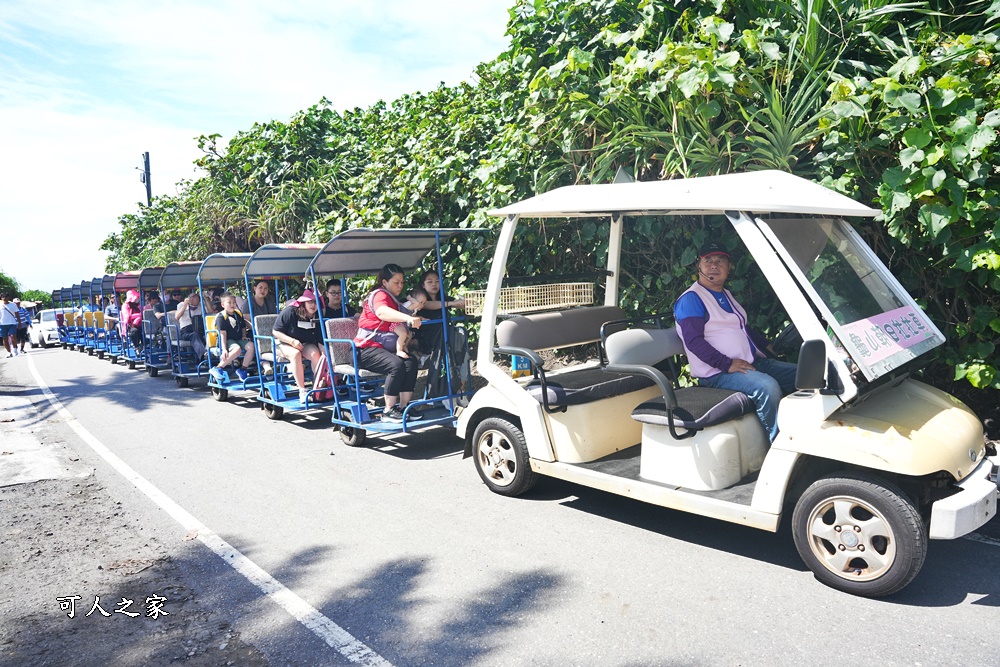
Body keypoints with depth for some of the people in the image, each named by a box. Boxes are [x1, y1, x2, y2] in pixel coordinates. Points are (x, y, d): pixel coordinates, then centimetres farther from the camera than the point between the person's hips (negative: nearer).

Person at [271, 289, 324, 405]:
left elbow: (321, 340, -2)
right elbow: (276, 331, -12)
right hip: (284, 343, -3)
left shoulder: (318, 317, -5)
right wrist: (292, 341, -24)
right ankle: (302, 391, -36)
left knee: (315, 353, -30)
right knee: (295, 354, -36)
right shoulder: (290, 311, -16)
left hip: (306, 344, 3)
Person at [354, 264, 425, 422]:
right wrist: (408, 318, -49)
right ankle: (388, 411, -22)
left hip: (385, 348, 8)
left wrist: (417, 319, 5)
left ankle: (404, 406, -15)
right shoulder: (379, 295, -9)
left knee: (411, 362, -19)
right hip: (367, 349, -8)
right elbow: (382, 312, -33)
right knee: (397, 365, -31)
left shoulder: (394, 300, 22)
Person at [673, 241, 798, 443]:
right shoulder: (691, 299, -9)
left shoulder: (726, 295, 21)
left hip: (752, 362, 10)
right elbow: (694, 341, -19)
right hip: (718, 373, -10)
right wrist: (727, 364, -25)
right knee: (767, 386, -32)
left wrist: (767, 345, 18)